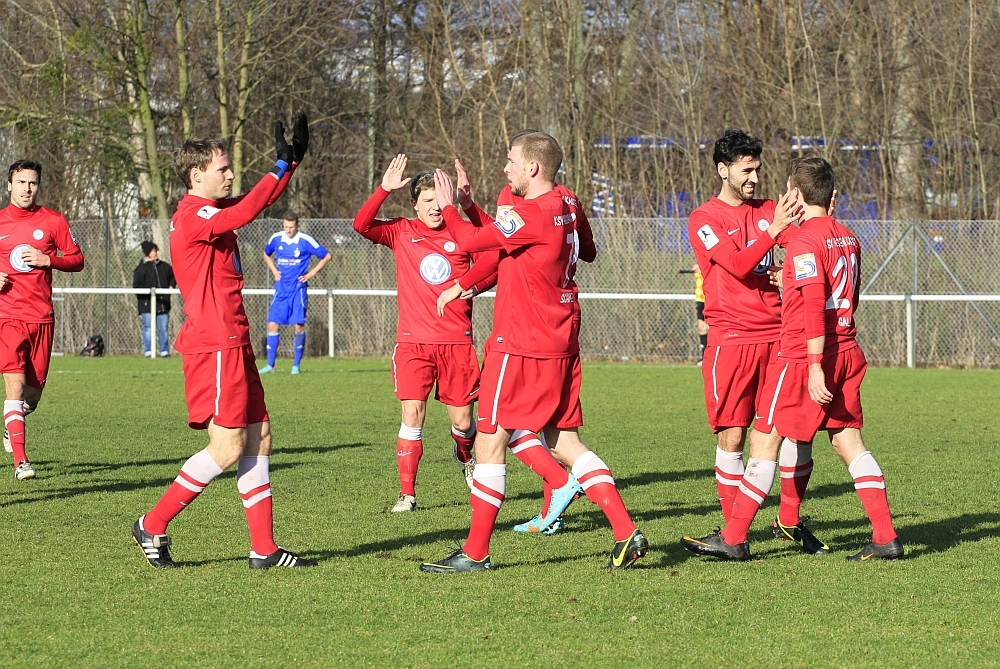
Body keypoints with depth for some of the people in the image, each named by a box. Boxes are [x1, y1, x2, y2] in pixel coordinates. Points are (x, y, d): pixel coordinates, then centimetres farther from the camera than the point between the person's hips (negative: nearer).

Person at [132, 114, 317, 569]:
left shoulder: (212, 211, 16)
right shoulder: (192, 217, -14)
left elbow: (254, 204, 27)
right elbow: (244, 212, -30)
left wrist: (293, 159, 13)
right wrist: (282, 166, -27)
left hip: (234, 345, 10)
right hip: (213, 346, -10)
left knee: (258, 439, 7)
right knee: (228, 448, -10)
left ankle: (264, 548, 9)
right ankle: (153, 525, 0)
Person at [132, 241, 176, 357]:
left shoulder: (164, 266, 12)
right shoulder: (141, 269, -2)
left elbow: (173, 275, 30)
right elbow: (136, 286, -6)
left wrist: (171, 285, 12)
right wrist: (148, 290, -18)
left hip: (163, 303, 4)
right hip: (147, 304, -4)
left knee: (163, 328, 5)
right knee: (148, 327, -6)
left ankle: (164, 350, 10)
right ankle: (148, 351, -4)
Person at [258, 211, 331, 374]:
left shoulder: (305, 241, -8)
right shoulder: (276, 238, 3)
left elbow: (327, 256, 0)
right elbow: (266, 254, 25)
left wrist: (311, 274, -4)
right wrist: (274, 271, 10)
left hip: (298, 289, -3)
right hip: (281, 289, 3)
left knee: (298, 326, -8)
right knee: (272, 324, -3)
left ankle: (296, 365, 2)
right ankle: (270, 365, 5)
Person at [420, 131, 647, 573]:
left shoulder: (531, 214, -17)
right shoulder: (563, 211, 12)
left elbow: (471, 241, -14)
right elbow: (497, 234, 21)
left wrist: (449, 208, 3)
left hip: (520, 346, -9)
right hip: (561, 343, 9)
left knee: (490, 442, -2)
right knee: (564, 442, 11)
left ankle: (475, 553, 1)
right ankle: (626, 532, 2)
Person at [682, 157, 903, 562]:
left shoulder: (805, 241, -14)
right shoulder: (846, 238, 10)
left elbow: (814, 306, -21)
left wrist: (815, 367, -22)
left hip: (803, 356, -8)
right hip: (846, 351, 8)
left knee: (764, 439, -1)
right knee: (847, 439, 8)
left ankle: (734, 538, 2)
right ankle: (886, 536, 2)